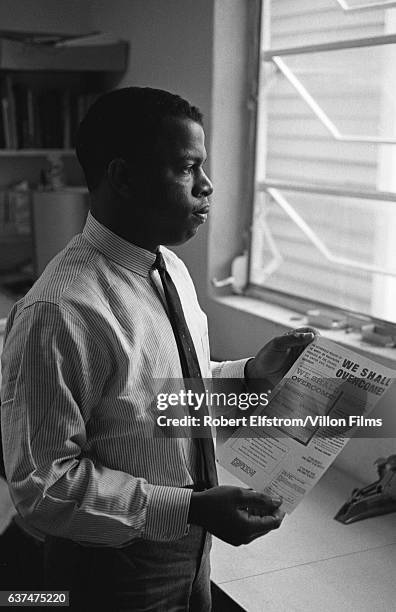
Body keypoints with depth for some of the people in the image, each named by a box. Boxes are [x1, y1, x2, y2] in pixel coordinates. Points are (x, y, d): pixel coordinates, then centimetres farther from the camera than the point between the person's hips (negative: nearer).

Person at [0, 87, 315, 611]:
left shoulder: (173, 270, -1)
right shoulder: (58, 313, -28)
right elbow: (43, 485, -25)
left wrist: (252, 373, -3)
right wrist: (189, 508, -28)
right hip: (117, 568, -7)